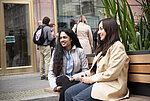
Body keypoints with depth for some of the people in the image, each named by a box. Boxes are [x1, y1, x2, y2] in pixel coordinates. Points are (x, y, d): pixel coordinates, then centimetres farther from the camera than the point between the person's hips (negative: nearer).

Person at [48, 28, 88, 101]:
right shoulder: (56, 52, 11)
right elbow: (51, 72, 5)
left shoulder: (80, 51, 7)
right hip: (60, 81, 1)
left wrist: (74, 78, -13)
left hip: (75, 82, -1)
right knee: (64, 79, -35)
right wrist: (54, 86, -11)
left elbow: (85, 70, 4)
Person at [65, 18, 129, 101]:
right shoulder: (103, 46, 20)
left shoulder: (117, 47, -10)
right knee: (68, 93, -8)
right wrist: (87, 73, 4)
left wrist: (91, 79, -12)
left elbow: (111, 74, -18)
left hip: (111, 84, -9)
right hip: (98, 81, 9)